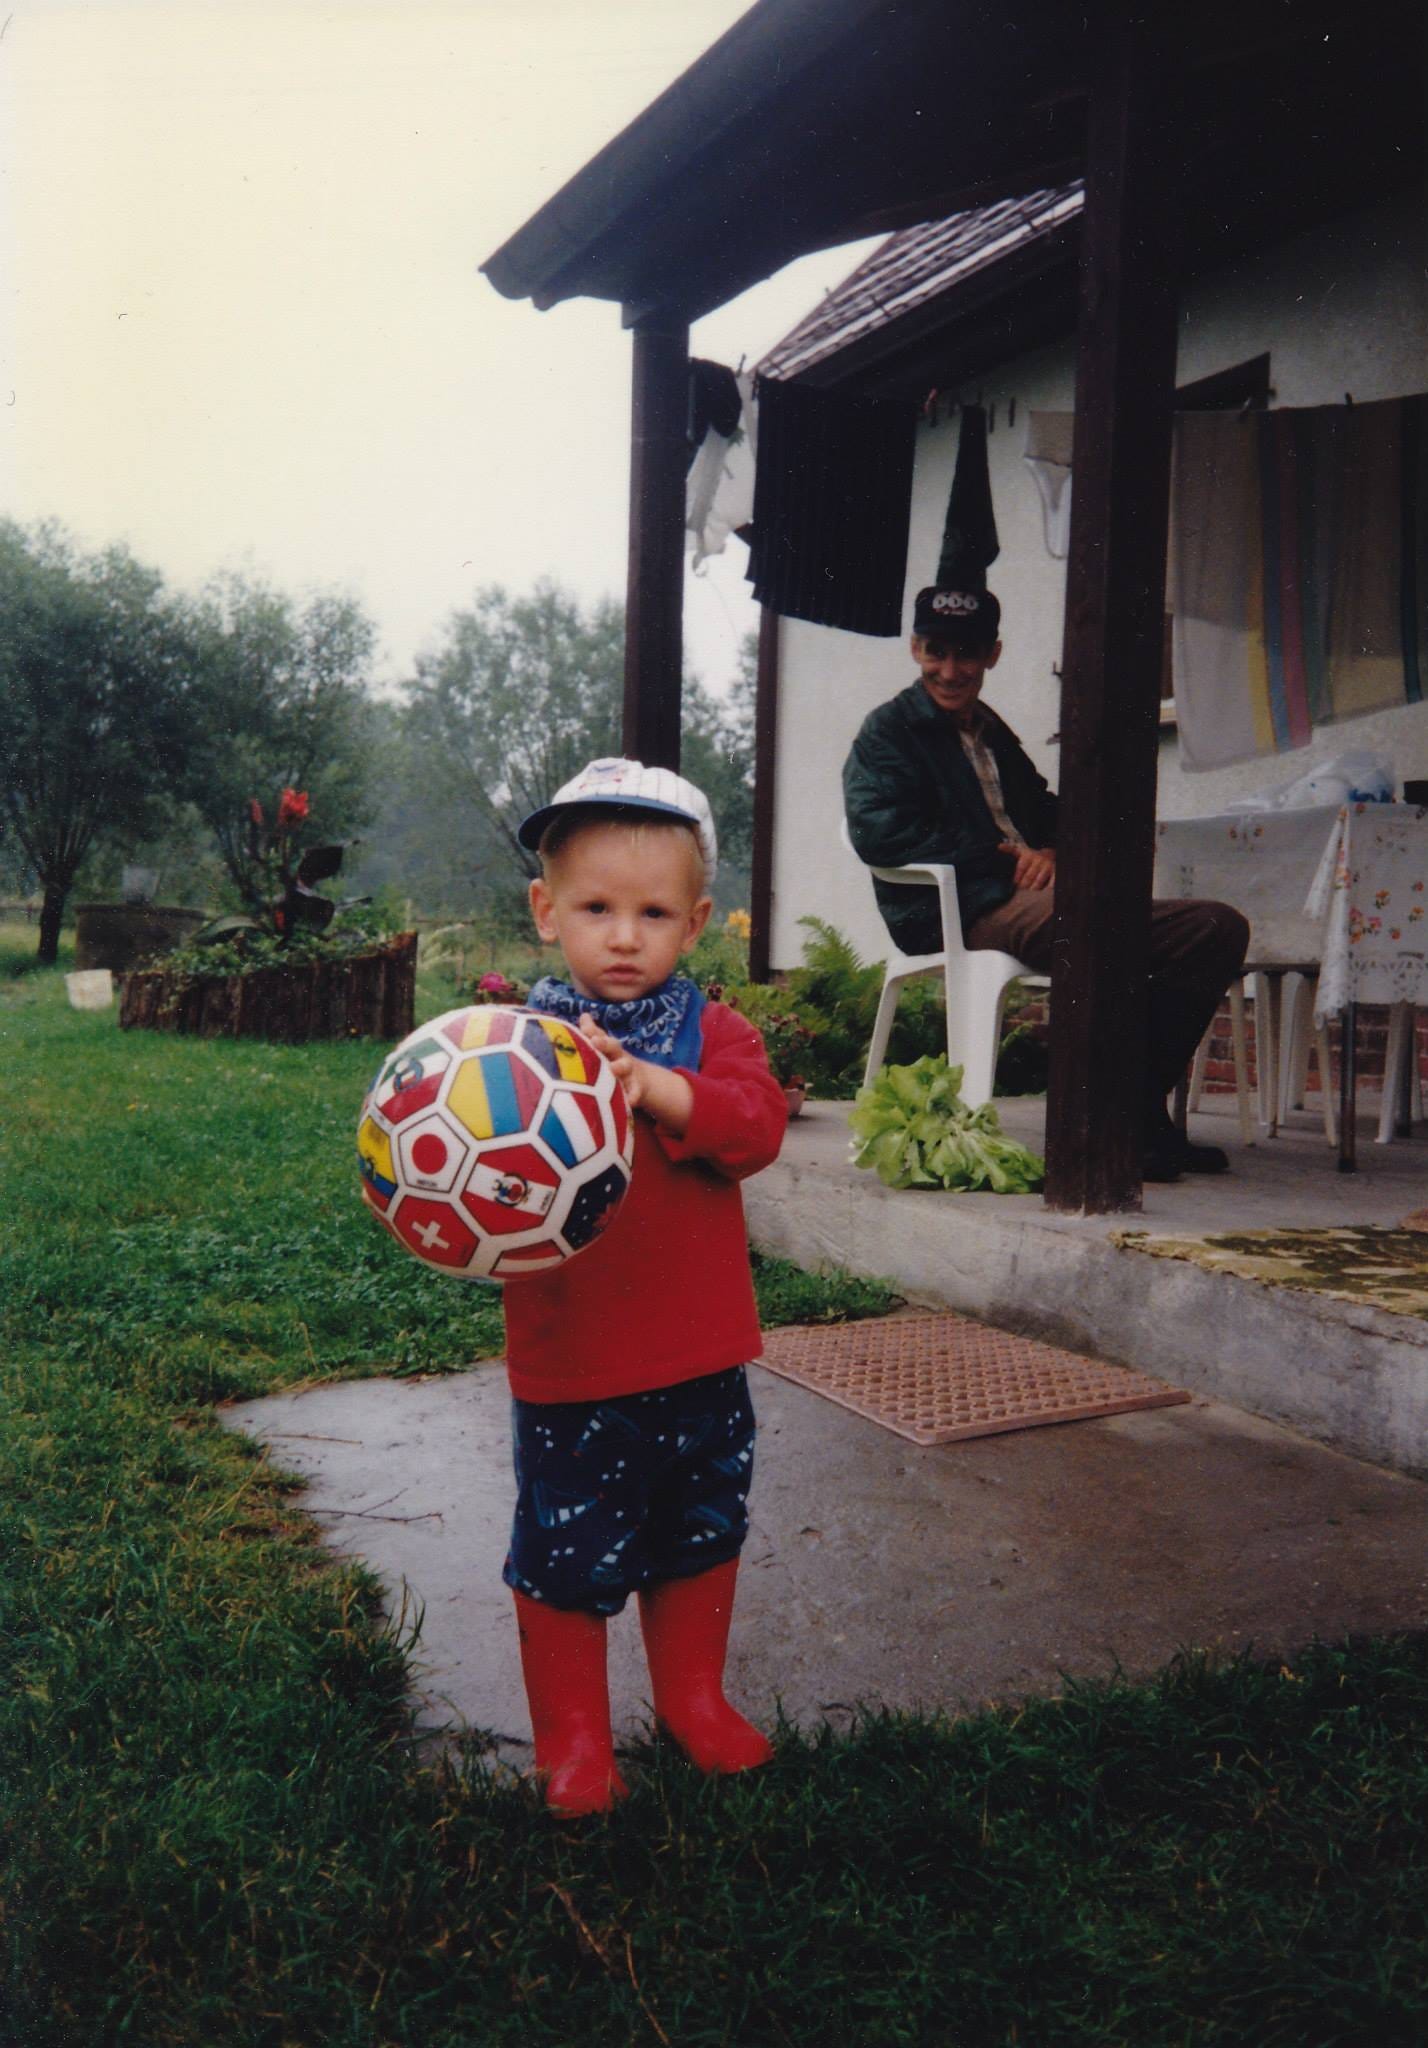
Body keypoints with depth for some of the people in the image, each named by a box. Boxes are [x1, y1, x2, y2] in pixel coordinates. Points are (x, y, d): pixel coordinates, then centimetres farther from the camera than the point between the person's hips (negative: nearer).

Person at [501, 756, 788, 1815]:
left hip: (699, 1357, 3)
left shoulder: (714, 1032, -2)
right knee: (569, 1556, 9)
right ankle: (572, 1735, 32)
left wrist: (653, 1085, -33)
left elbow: (758, 1123, -20)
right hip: (569, 1360, -2)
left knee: (701, 1538, 20)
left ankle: (692, 1695, 44)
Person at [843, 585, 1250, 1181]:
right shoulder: (888, 731, 7)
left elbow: (1045, 811, 28)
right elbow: (878, 834, -10)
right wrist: (1001, 857, -9)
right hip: (958, 913, -8)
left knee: (1219, 927, -8)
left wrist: (1049, 851, 1)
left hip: (1027, 897, 8)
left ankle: (1143, 1110, -11)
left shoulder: (993, 733, 30)